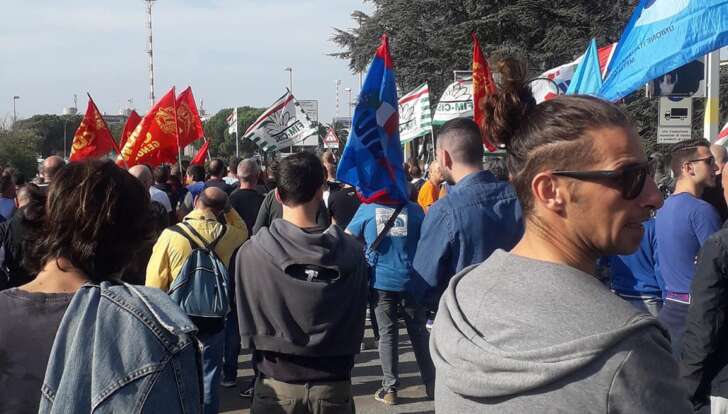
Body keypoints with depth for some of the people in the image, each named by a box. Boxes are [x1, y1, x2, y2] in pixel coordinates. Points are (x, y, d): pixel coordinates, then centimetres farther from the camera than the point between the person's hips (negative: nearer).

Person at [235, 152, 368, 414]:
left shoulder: (251, 252, -14)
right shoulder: (351, 251, -11)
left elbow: (248, 325, -4)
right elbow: (357, 321, -1)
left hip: (277, 383, -1)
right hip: (333, 383, 1)